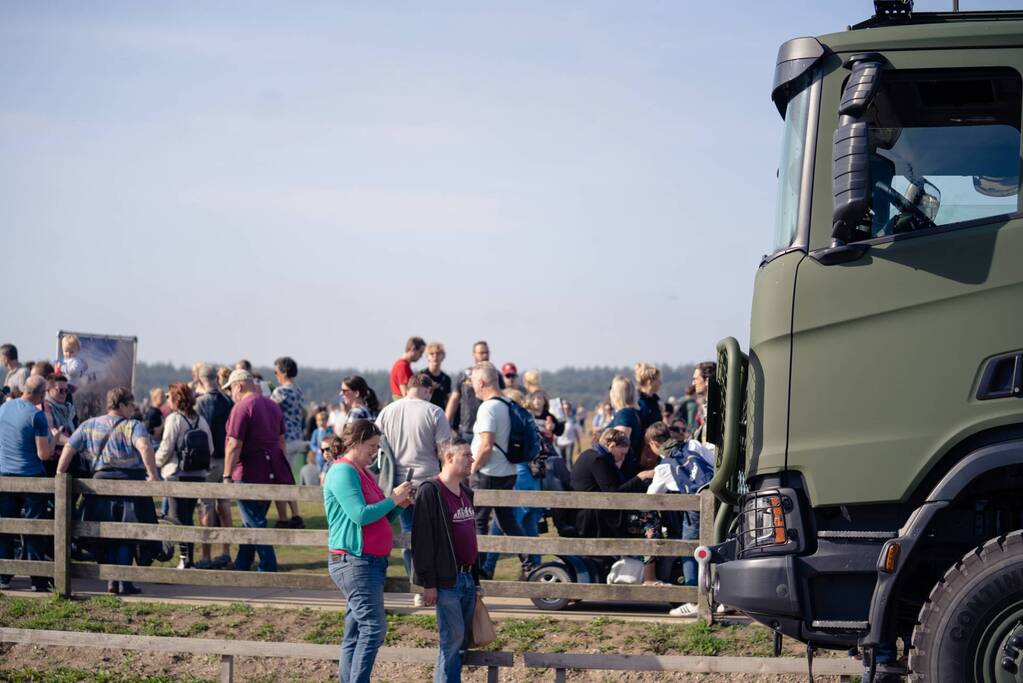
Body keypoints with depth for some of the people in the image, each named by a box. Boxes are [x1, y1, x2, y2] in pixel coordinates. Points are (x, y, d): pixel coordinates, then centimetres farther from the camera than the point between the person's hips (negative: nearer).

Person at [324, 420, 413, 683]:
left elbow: (378, 519, 23)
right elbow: (360, 515, -20)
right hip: (355, 561, -10)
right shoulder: (343, 472, -11)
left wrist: (399, 506, 7)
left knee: (356, 634, 8)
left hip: (371, 562, 10)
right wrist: (393, 499, -11)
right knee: (373, 628, -14)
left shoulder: (362, 473, 19)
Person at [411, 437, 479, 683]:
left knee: (462, 638, 8)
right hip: (446, 579, -8)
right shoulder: (430, 491, -11)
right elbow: (422, 539, -14)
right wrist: (429, 583, -16)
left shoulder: (465, 492, 16)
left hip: (467, 578, 8)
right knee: (453, 636, -10)